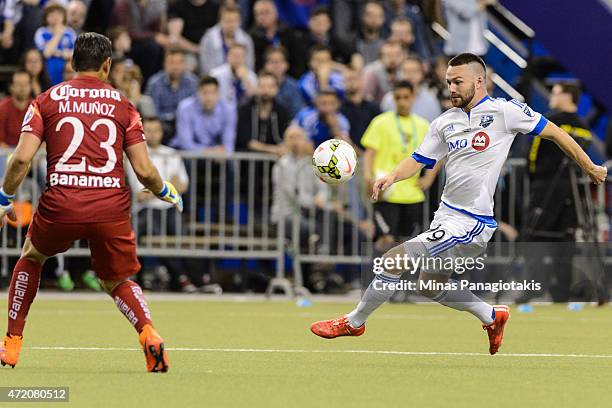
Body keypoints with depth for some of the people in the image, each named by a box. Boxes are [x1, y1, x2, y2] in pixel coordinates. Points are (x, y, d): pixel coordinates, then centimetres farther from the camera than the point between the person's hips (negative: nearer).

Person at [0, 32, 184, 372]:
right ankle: (149, 334, -9)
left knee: (31, 257, 30)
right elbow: (144, 171, 5)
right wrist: (166, 193, 25)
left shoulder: (47, 100, 9)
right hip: (112, 208, 0)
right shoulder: (123, 105, 10)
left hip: (60, 205, 0)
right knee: (118, 282, 21)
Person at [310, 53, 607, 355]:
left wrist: (590, 168, 5)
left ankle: (354, 322, 2)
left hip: (471, 223, -8)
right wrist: (392, 177, -10)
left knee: (392, 260, -14)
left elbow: (554, 133, -2)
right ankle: (493, 316, 39)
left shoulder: (504, 111, -10)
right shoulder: (445, 122, 9)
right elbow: (419, 161, 11)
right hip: (446, 214, 8)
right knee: (431, 286, 22)